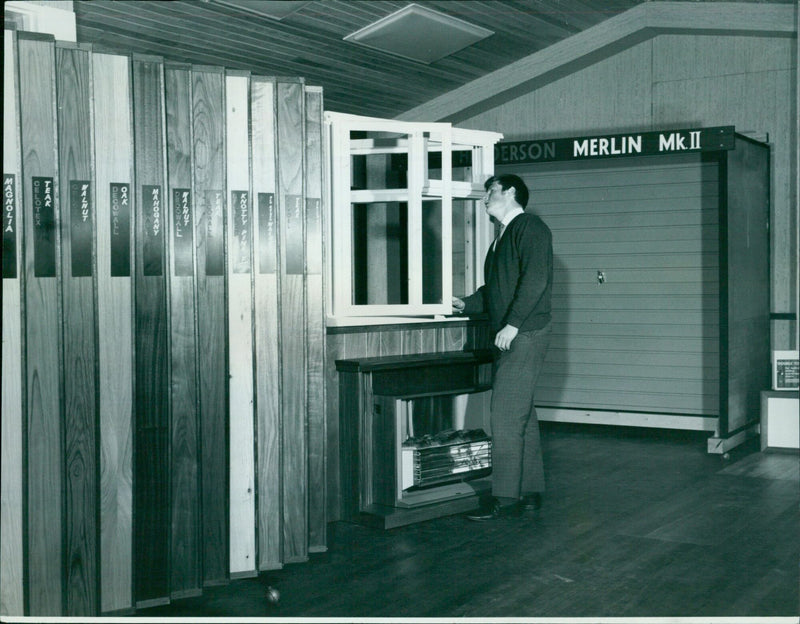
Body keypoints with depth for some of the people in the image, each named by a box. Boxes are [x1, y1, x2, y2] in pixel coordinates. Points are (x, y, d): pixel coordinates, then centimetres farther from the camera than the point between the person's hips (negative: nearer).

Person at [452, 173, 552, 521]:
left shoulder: (530, 228, -7)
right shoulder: (503, 236, 23)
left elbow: (535, 279, -19)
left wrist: (513, 324, -24)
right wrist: (466, 305, 14)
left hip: (525, 336, -10)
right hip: (508, 338, 10)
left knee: (506, 415, -11)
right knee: (522, 416, 11)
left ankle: (504, 497, -7)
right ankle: (530, 492, 16)